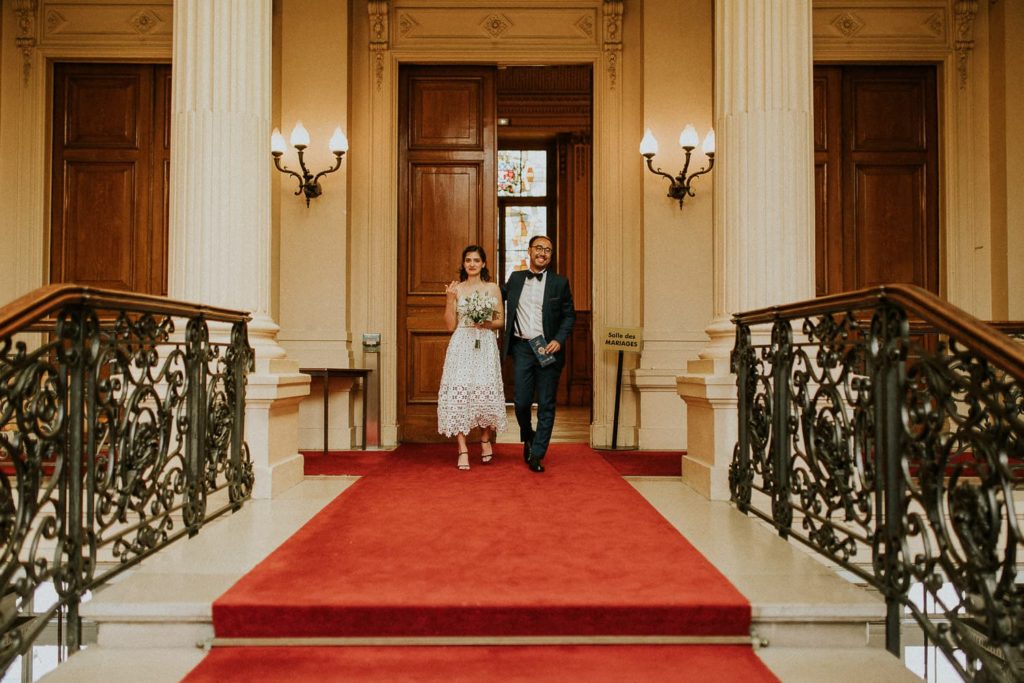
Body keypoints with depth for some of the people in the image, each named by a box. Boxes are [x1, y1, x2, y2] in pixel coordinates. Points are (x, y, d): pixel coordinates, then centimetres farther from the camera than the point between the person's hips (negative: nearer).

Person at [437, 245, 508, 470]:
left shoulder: (493, 288, 9)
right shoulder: (456, 289, 6)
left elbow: (501, 321, 11)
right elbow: (451, 325, 2)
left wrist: (488, 324, -9)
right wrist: (449, 299, -8)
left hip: (486, 346, 1)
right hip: (461, 346, 0)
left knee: (486, 391, -2)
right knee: (458, 392, -8)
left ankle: (486, 439, 24)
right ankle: (463, 449, -4)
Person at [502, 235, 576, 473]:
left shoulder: (560, 282, 4)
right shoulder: (515, 279, 10)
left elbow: (569, 315, 4)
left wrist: (559, 340, -10)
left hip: (548, 348, -1)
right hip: (521, 348, 1)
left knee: (546, 404, 1)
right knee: (522, 402, 2)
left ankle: (537, 455, 10)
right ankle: (527, 439, 31)